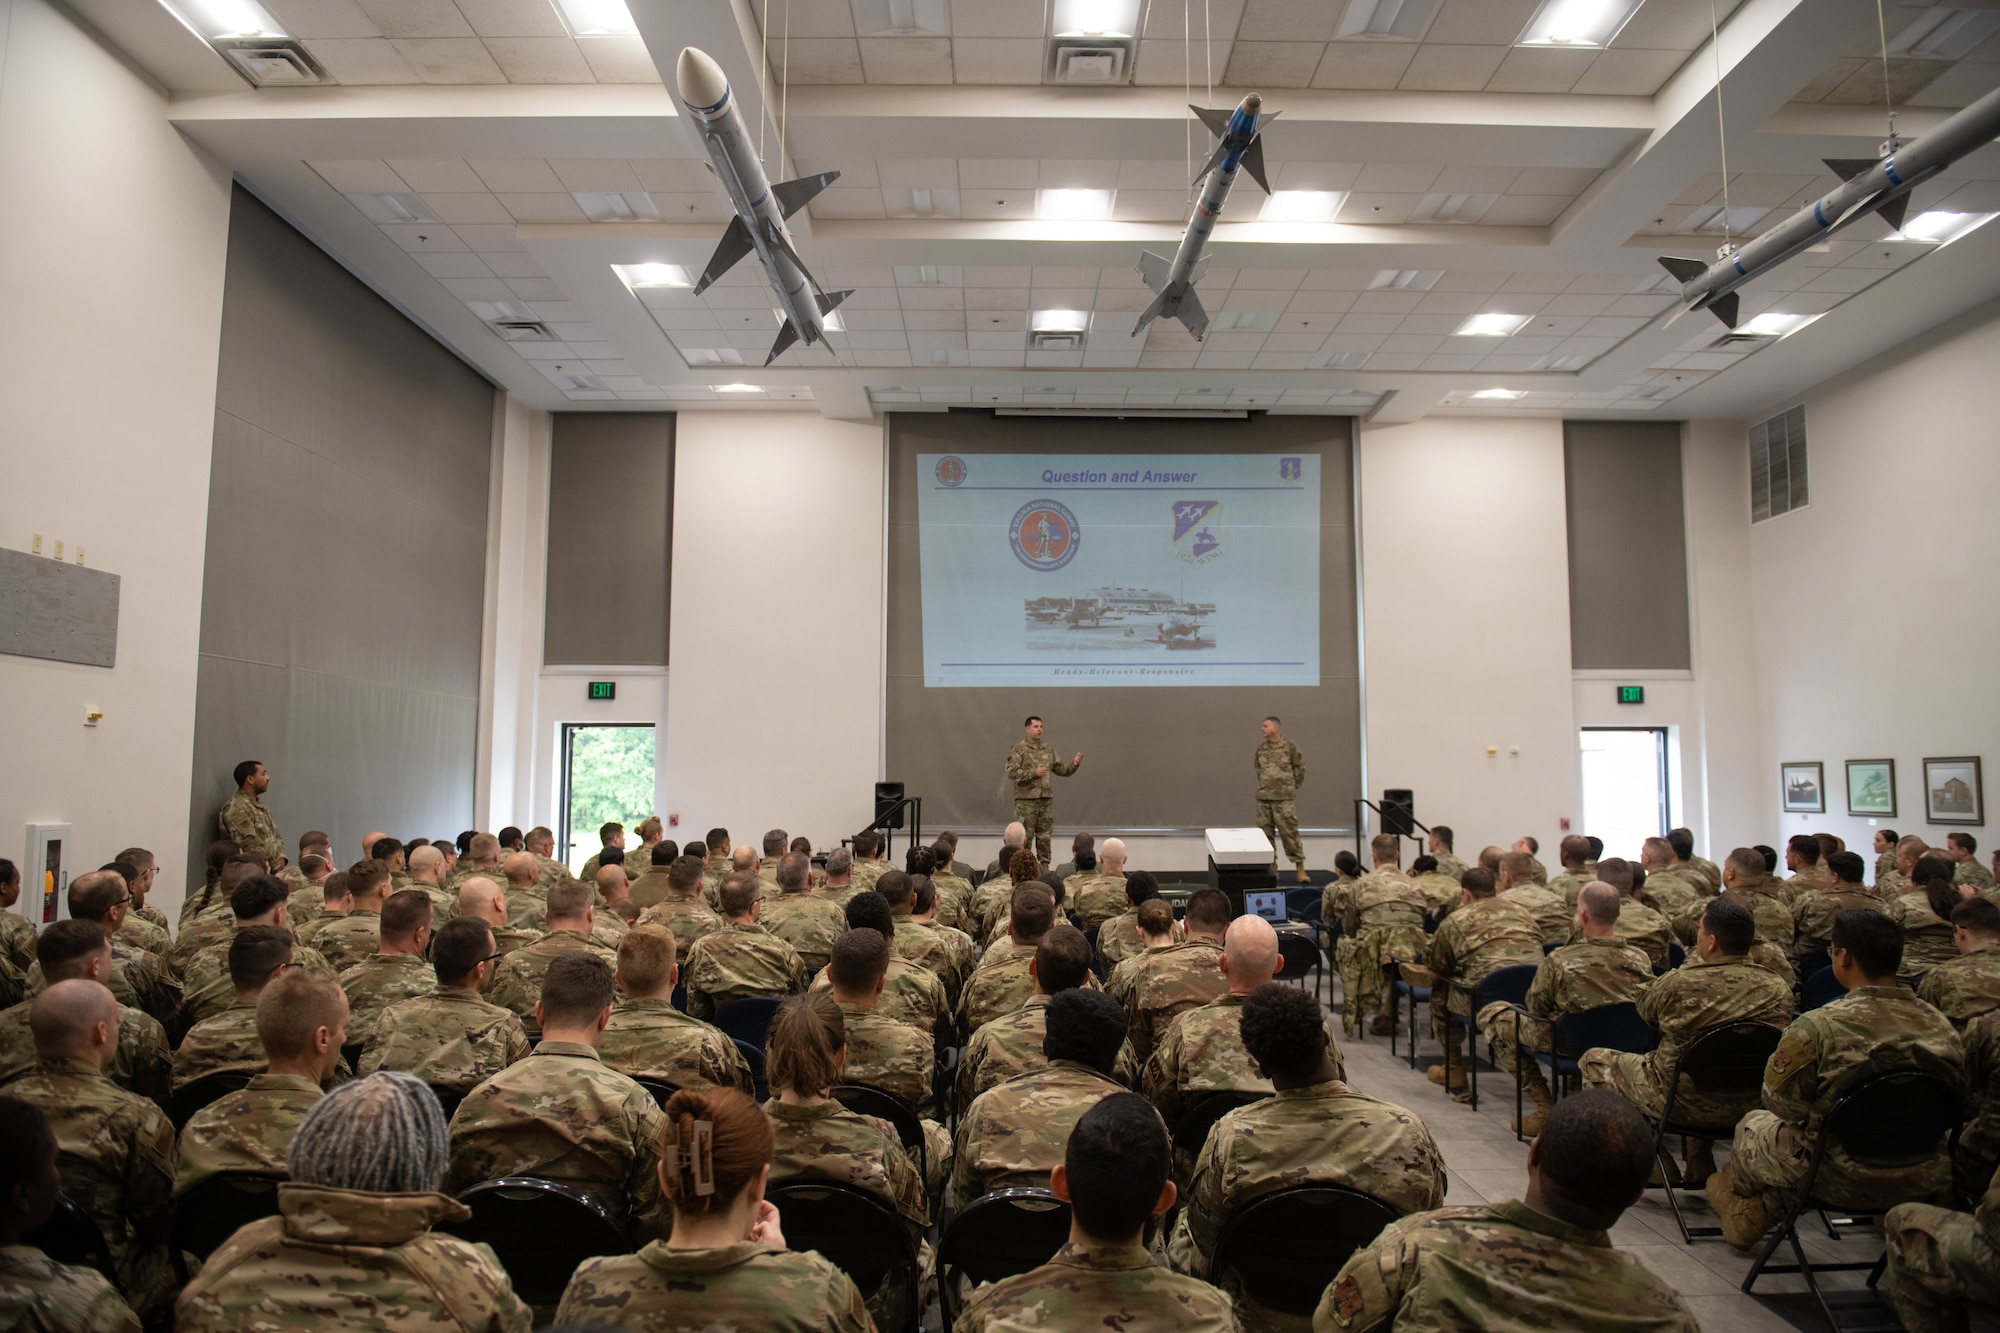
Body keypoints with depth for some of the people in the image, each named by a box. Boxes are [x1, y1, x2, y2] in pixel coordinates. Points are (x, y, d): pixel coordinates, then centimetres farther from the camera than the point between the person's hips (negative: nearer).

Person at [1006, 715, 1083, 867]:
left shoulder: (1049, 749, 12)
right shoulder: (1019, 749, -4)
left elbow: (1061, 770, 15)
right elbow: (1011, 773, -12)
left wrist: (1074, 764, -4)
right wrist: (1033, 773, -19)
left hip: (1046, 799, 5)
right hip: (1026, 799, -5)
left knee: (1044, 836, 9)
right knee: (1025, 837, -1)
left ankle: (1045, 866, 17)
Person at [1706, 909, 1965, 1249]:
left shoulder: (1816, 1027, -25)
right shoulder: (1941, 1026, -12)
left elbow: (1781, 1104, -13)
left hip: (1841, 1180, -4)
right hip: (1924, 1180, 5)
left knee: (1753, 1125, 24)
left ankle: (1743, 1210, 44)